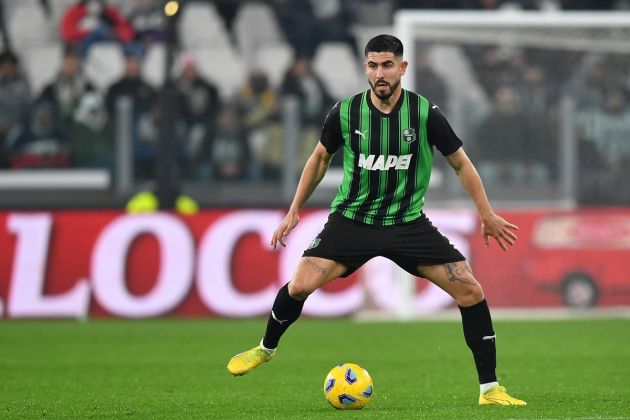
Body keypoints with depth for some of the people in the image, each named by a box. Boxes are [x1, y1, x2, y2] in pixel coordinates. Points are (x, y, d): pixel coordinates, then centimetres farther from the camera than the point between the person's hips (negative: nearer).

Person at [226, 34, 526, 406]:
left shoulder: (426, 113, -11)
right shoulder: (345, 112, -8)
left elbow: (460, 163, 3)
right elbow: (321, 157, 11)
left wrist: (487, 215, 7)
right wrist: (294, 211, 13)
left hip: (409, 222, 0)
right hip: (352, 219, 0)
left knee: (471, 291, -12)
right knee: (300, 286, -17)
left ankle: (490, 389, 0)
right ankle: (267, 348, 16)